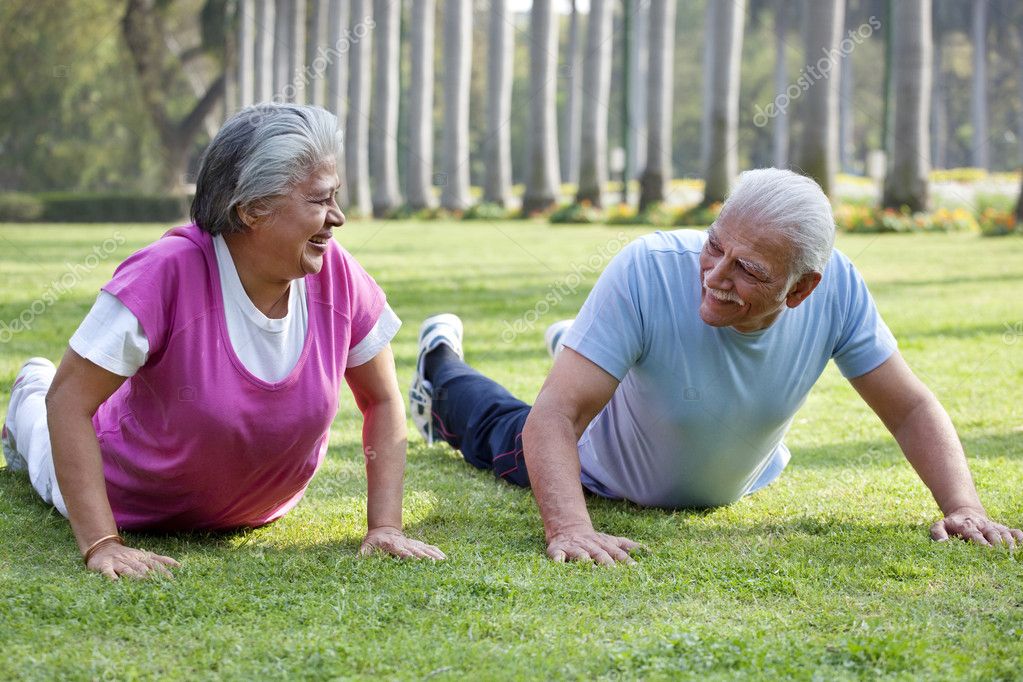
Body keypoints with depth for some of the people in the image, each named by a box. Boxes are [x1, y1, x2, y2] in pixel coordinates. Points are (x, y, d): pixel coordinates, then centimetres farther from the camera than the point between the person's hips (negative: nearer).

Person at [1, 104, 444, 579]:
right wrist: (101, 544, -39)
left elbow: (383, 400, -13)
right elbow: (69, 397, -35)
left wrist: (385, 526, -20)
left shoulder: (336, 273, -25)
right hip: (132, 502, -4)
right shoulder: (168, 272, -38)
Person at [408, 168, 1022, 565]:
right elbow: (554, 419, -45)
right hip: (610, 477, -4)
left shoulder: (836, 288, -35)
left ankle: (579, 347, 61)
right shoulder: (646, 272, -45)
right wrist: (569, 527, -60)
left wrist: (964, 507, -38)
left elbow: (911, 408, -24)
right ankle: (443, 368, 56)